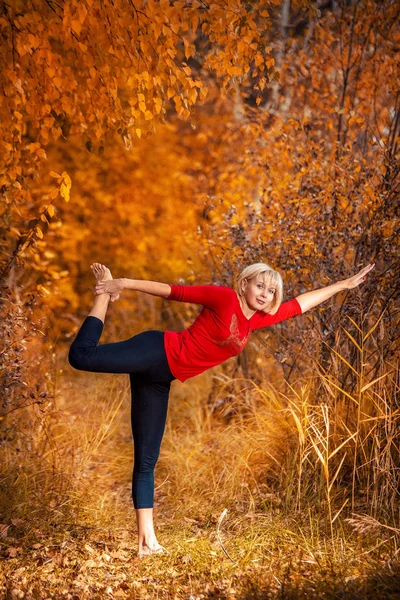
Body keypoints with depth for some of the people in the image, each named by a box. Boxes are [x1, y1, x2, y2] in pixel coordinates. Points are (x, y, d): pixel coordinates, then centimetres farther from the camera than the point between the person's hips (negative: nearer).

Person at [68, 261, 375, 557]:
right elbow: (177, 292, -8)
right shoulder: (225, 298, -8)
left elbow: (300, 304, 23)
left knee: (147, 460, 5)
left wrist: (344, 284, 31)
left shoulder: (258, 319, 12)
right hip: (156, 352, -6)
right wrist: (124, 284, -9)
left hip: (159, 378, 6)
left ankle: (147, 540, 5)